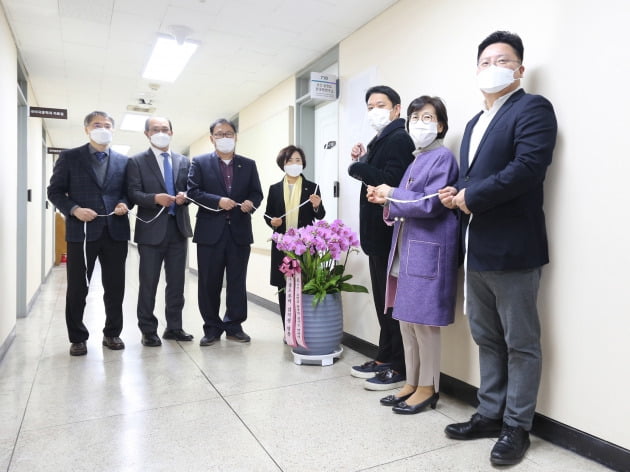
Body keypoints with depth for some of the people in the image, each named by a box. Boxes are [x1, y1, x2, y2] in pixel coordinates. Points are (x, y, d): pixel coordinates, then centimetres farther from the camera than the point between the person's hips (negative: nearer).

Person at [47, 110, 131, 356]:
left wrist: (124, 203, -8)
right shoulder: (69, 157, 4)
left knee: (115, 287, 8)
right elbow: (55, 191, 2)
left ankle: (112, 333, 23)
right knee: (77, 288, 6)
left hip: (115, 231, 2)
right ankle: (78, 338, 20)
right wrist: (74, 209, -14)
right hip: (81, 231, -2)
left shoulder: (123, 161, 10)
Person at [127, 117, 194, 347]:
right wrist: (155, 198, -24)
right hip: (152, 229, -4)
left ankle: (174, 327, 22)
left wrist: (185, 196, -10)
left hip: (178, 228, 4)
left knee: (177, 282, 10)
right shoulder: (137, 161, 2)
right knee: (148, 283, 4)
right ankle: (148, 330, 16)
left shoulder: (183, 161, 14)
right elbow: (133, 194, -7)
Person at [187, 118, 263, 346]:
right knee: (209, 282, 5)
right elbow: (193, 191, -4)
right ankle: (212, 328, 17)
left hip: (240, 231, 2)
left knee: (237, 281, 7)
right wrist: (218, 201, -17)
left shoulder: (248, 164, 12)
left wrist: (251, 203, -12)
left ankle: (234, 326, 19)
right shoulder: (200, 162, 6)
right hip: (210, 231, -1)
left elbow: (257, 192, 10)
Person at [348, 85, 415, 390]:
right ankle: (384, 359, 28)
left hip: (389, 235, -10)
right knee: (383, 301, 15)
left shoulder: (399, 139, -11)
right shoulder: (380, 140, 19)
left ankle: (399, 368, 10)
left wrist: (358, 166, -14)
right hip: (377, 233, 10)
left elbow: (391, 181, -25)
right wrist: (362, 161, 2)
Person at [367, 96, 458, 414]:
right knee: (406, 318, 12)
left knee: (424, 320, -1)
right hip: (406, 247, 9)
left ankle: (428, 388, 15)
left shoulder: (443, 157, -8)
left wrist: (391, 195, -7)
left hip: (428, 249, -9)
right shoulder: (415, 160, 18)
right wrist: (387, 202, 1)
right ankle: (412, 383, 25)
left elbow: (430, 204, -17)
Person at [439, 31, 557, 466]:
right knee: (487, 339, 16)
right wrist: (456, 195, 0)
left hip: (513, 248, -8)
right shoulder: (475, 123, 21)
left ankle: (517, 427, 19)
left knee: (521, 343, 5)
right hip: (478, 249, 9)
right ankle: (491, 415, 30)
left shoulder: (532, 108, -5)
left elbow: (528, 167, -21)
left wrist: (471, 197, -14)